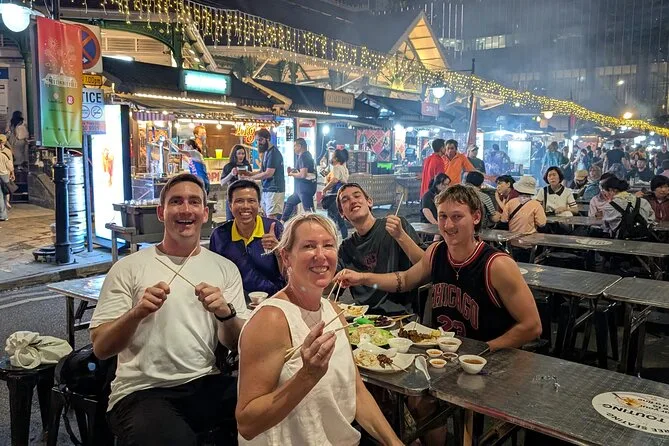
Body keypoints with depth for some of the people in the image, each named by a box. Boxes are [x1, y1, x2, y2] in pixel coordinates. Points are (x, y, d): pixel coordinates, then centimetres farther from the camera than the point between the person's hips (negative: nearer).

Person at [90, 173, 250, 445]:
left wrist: (225, 312, -17)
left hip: (205, 383, 3)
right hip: (142, 391, -3)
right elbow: (100, 348, -1)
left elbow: (238, 344, 5)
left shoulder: (225, 269, 9)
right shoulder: (128, 268, 2)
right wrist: (136, 313, -20)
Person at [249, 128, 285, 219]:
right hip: (267, 189, 9)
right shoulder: (266, 152, 15)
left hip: (274, 190, -9)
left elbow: (268, 173, -20)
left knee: (271, 217, -12)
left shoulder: (273, 152, -14)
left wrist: (251, 177, -12)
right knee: (266, 216, 8)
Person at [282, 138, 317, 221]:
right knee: (290, 201, 25)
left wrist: (292, 174, -8)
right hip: (303, 187, 11)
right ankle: (283, 221, 37)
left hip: (305, 187, -11)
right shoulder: (307, 155, 14)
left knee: (308, 210, -10)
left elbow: (303, 174, -25)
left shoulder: (303, 157, -17)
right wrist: (293, 170, 12)